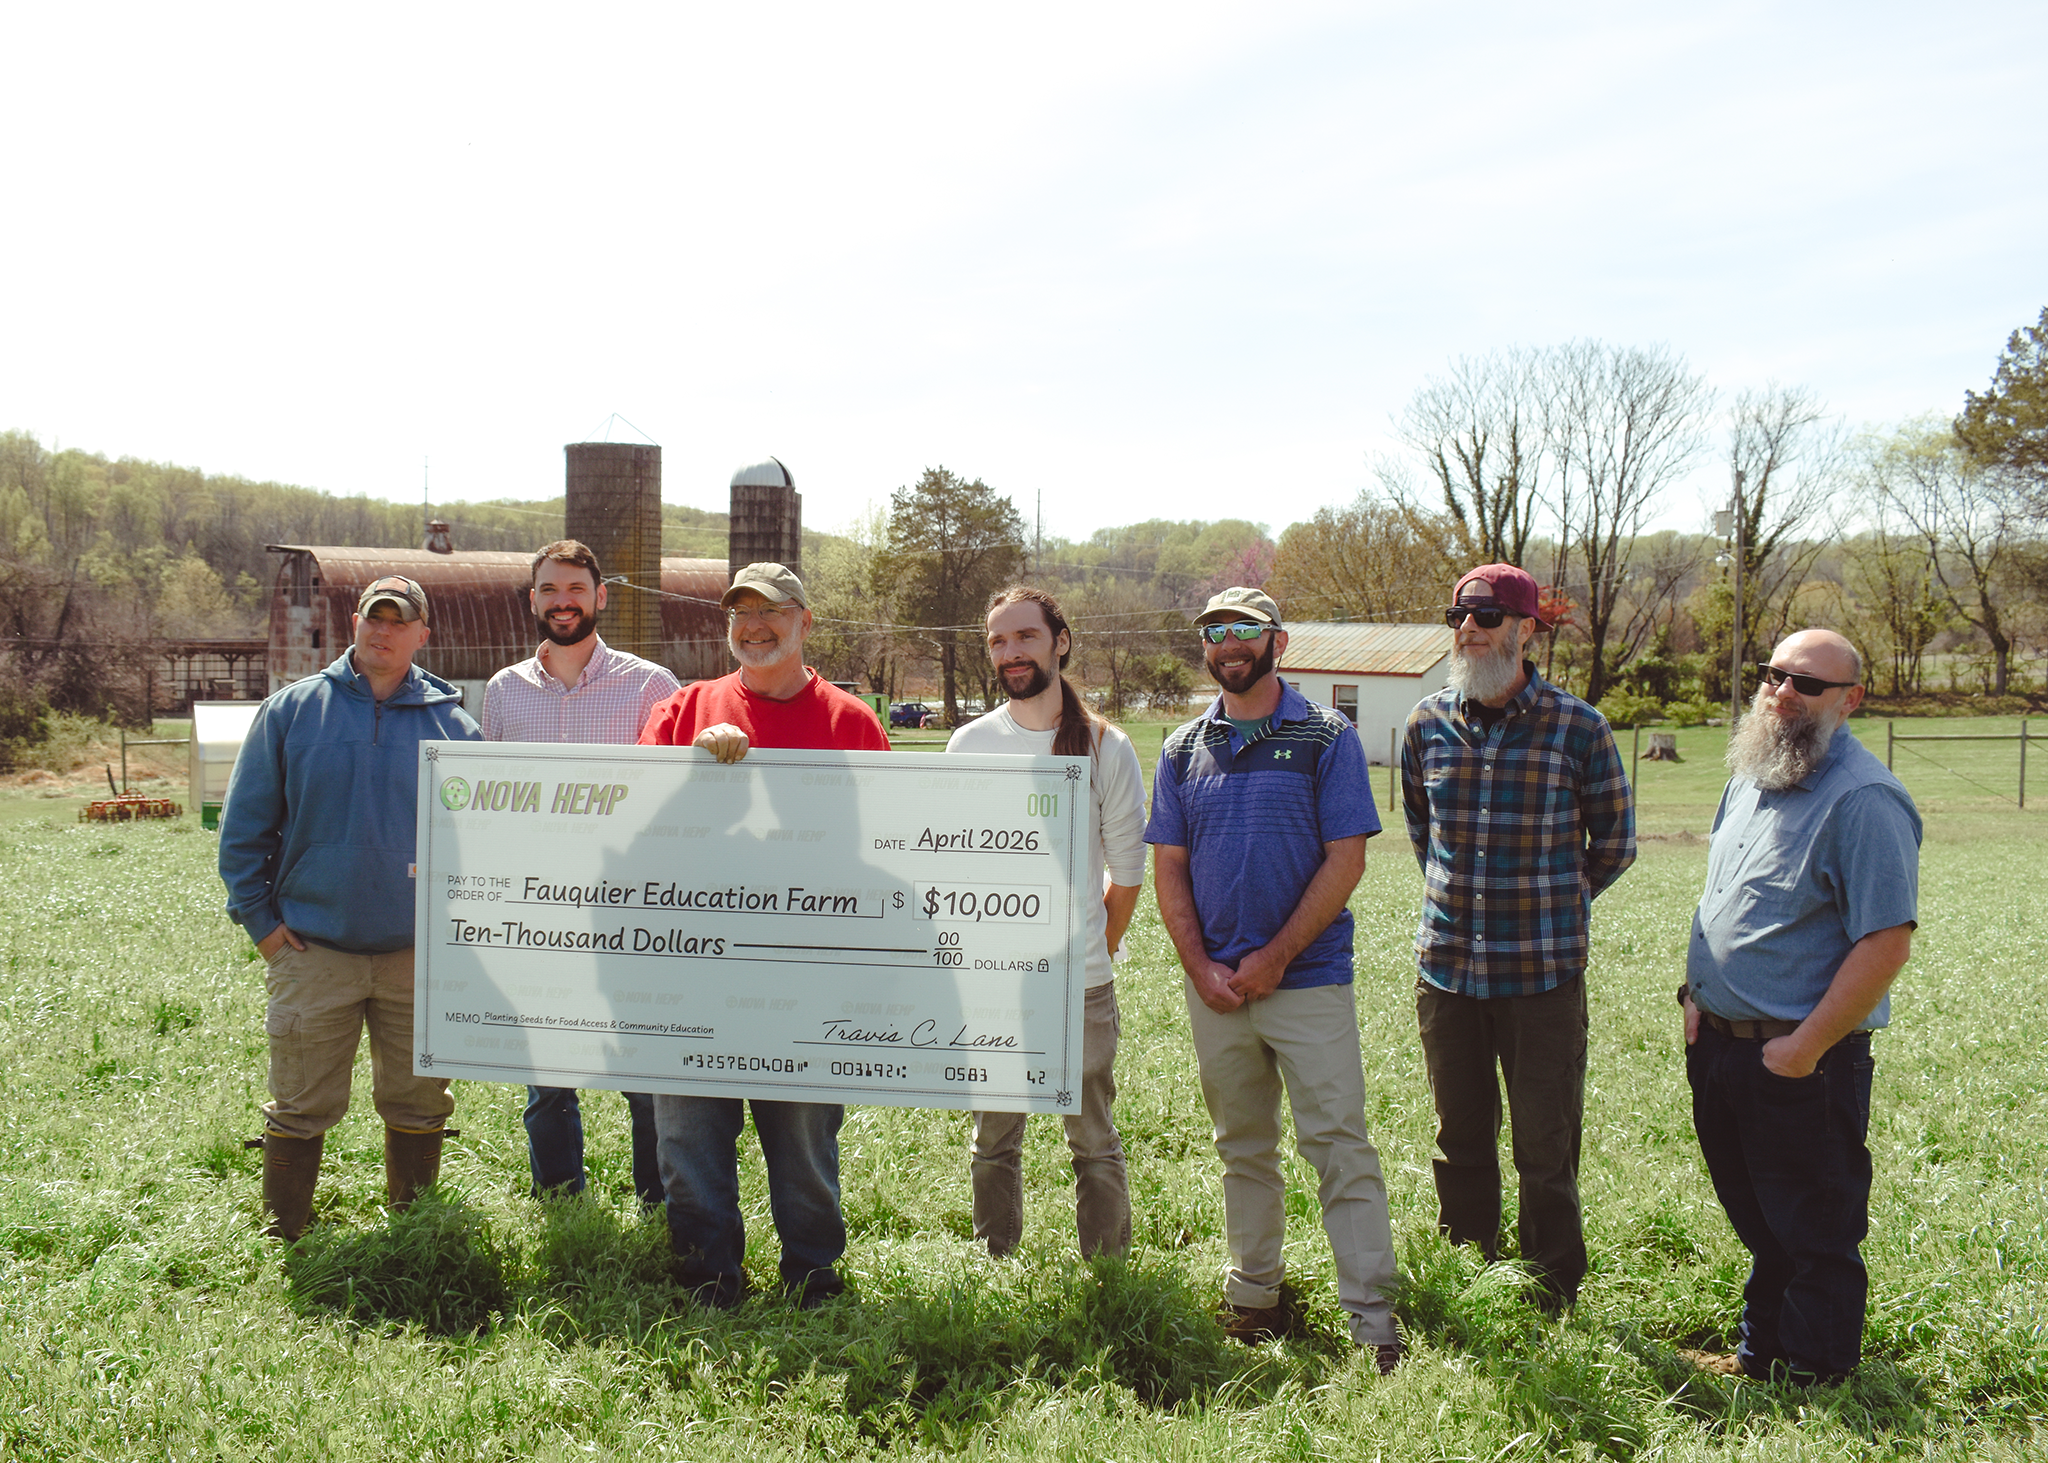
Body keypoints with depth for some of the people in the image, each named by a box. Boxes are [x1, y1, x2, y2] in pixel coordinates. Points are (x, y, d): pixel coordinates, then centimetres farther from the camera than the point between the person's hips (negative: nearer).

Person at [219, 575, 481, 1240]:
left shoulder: (452, 725, 4)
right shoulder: (291, 710, 1)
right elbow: (245, 824, 4)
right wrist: (258, 917, -1)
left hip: (420, 954, 1)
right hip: (313, 952, -1)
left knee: (418, 1105, 11)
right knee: (300, 1111, 5)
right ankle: (283, 1242, 21)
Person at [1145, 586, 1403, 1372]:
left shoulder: (1327, 739, -2)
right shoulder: (1183, 750, 9)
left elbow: (1346, 859, -7)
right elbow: (1168, 867, 9)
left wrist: (1274, 957, -12)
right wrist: (1200, 965, -4)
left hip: (1308, 977, -4)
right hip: (1214, 985, 4)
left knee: (1339, 1146, -5)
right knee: (1243, 1150, 14)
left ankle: (1373, 1322, 0)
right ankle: (1256, 1298, 26)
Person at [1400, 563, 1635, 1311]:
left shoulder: (1578, 729, -6)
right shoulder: (1428, 724, 4)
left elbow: (1613, 843, 7)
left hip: (1543, 973, -3)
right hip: (1446, 968, 3)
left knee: (1546, 1148, 3)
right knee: (1460, 1143, 14)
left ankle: (1552, 1301, 19)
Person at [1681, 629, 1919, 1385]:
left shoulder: (1862, 799, -18)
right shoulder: (1751, 777, 10)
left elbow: (1887, 942, -22)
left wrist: (1805, 1047, -20)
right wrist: (1696, 995, 9)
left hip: (1802, 1062, -8)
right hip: (1719, 1043, 8)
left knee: (1814, 1234, 7)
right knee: (1756, 1223, 21)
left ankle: (1816, 1380, 23)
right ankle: (1760, 1353, 37)